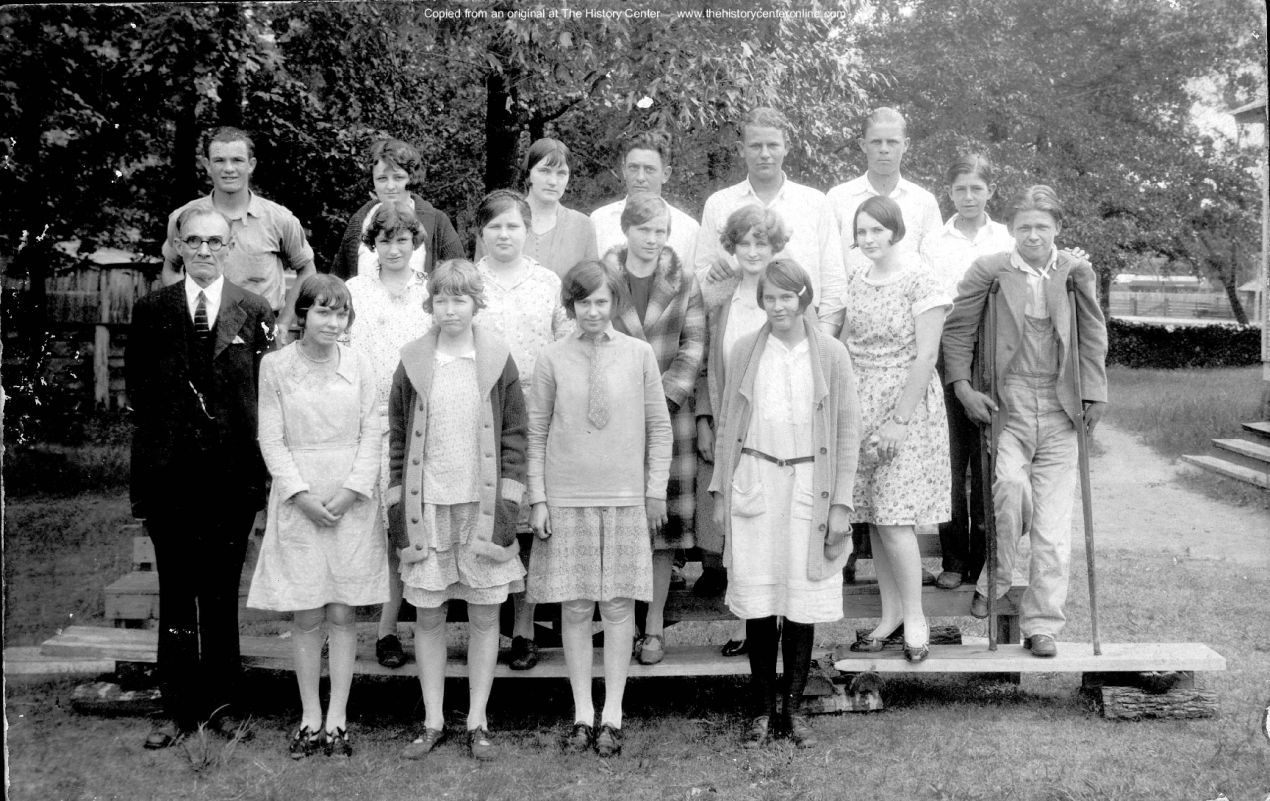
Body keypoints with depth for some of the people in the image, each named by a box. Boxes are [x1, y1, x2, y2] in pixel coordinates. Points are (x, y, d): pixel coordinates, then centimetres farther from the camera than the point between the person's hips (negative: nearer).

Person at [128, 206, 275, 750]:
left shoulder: (255, 312, 3)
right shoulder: (151, 312, 6)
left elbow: (267, 394, 0)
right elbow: (137, 392, 6)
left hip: (232, 474, -1)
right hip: (169, 475, 1)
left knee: (222, 592, 8)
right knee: (175, 594, 7)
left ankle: (221, 701, 20)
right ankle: (178, 709, 15)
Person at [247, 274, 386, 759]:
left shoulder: (359, 364, 1)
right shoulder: (275, 366, -1)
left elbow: (371, 435, 1)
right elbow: (271, 440, -2)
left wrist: (351, 490, -10)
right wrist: (301, 494, -12)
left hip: (351, 501, 1)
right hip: (298, 503, 0)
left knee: (342, 613, 4)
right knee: (305, 617, 3)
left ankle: (337, 718, 11)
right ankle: (310, 718, 14)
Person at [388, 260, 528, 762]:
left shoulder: (497, 361, 0)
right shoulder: (413, 363, 2)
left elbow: (515, 436, 1)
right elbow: (398, 438, 5)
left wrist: (508, 507, -6)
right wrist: (398, 511, 0)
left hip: (483, 504, -1)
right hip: (426, 504, 1)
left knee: (484, 616, 4)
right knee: (428, 616, 5)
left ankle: (477, 721, 15)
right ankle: (432, 721, 16)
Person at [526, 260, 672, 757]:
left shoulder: (639, 354, 1)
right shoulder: (553, 359, 0)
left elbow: (659, 427, 6)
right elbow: (536, 434, 3)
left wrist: (656, 493, 3)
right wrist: (538, 500, -1)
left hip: (625, 499, 0)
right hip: (567, 499, 0)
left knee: (619, 606, 3)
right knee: (575, 608, 4)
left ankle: (612, 714, 12)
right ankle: (582, 713, 14)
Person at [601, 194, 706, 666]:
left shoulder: (682, 283, 6)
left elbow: (694, 345, 4)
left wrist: (666, 393, -10)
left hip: (668, 411, 1)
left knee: (664, 516, 1)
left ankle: (654, 624, 12)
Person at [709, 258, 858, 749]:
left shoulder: (831, 354, 0)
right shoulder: (744, 352, 4)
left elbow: (848, 432, 2)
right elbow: (727, 426, 9)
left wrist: (840, 502, -3)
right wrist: (721, 490, 5)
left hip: (809, 486, -1)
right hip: (754, 484, 1)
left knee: (802, 601, 3)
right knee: (757, 602, 2)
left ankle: (794, 709, 16)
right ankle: (762, 711, 13)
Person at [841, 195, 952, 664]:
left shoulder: (919, 280, -9)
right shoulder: (857, 281, 10)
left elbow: (926, 356, -13)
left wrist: (901, 419, -16)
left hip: (906, 406, -6)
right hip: (860, 409, 6)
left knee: (894, 518, -10)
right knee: (874, 518, 7)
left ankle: (915, 618, 5)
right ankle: (891, 615, 17)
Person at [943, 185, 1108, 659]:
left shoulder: (1076, 272, 4)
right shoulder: (988, 270, 0)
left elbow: (1093, 336, 11)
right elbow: (957, 330, 5)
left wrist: (1093, 394, 5)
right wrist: (962, 386, -5)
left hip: (1058, 407, 2)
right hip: (1006, 402, -2)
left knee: (1053, 518, 0)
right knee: (1009, 482, -27)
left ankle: (1042, 624, 9)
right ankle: (993, 581, -3)